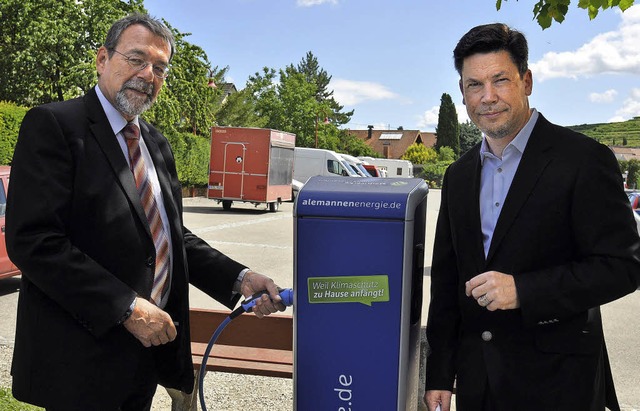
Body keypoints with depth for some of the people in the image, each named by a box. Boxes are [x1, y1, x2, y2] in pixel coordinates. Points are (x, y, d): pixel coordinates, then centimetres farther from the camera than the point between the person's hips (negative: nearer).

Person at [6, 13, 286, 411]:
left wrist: (238, 278, 0)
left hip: (151, 346, 7)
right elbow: (33, 240, -19)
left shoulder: (156, 142, 13)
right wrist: (126, 307, -21)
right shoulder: (54, 125, -10)